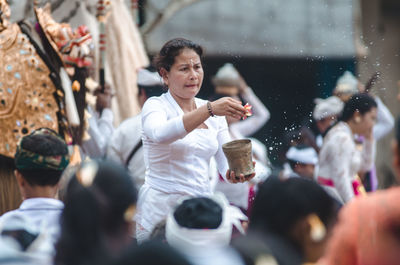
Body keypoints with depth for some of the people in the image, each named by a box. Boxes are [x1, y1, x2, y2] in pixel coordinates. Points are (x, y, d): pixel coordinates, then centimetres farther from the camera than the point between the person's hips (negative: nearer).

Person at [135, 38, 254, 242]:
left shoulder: (215, 114, 12)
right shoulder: (155, 106, -5)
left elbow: (226, 162, 8)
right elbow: (161, 133, -28)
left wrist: (234, 173, -16)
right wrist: (210, 110, -38)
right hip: (162, 210, -5)